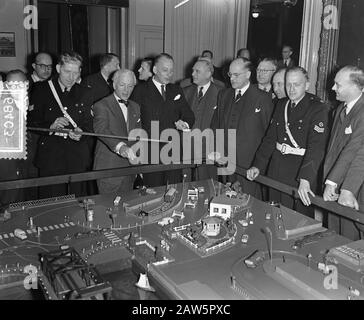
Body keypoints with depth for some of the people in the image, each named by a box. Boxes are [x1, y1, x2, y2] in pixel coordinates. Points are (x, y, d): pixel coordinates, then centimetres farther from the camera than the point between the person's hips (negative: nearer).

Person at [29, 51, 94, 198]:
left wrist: (81, 132, -13)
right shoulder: (41, 90, 2)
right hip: (50, 157, -2)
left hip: (78, 157, 2)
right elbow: (31, 122, 2)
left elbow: (89, 124, 9)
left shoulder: (85, 93, 9)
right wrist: (50, 126, -16)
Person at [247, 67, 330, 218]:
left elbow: (316, 147, -22)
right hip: (276, 169, 6)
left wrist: (305, 179, -33)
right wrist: (258, 166, 1)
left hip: (300, 171, -6)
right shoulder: (281, 105, 8)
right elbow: (270, 138, 10)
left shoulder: (318, 109, -12)